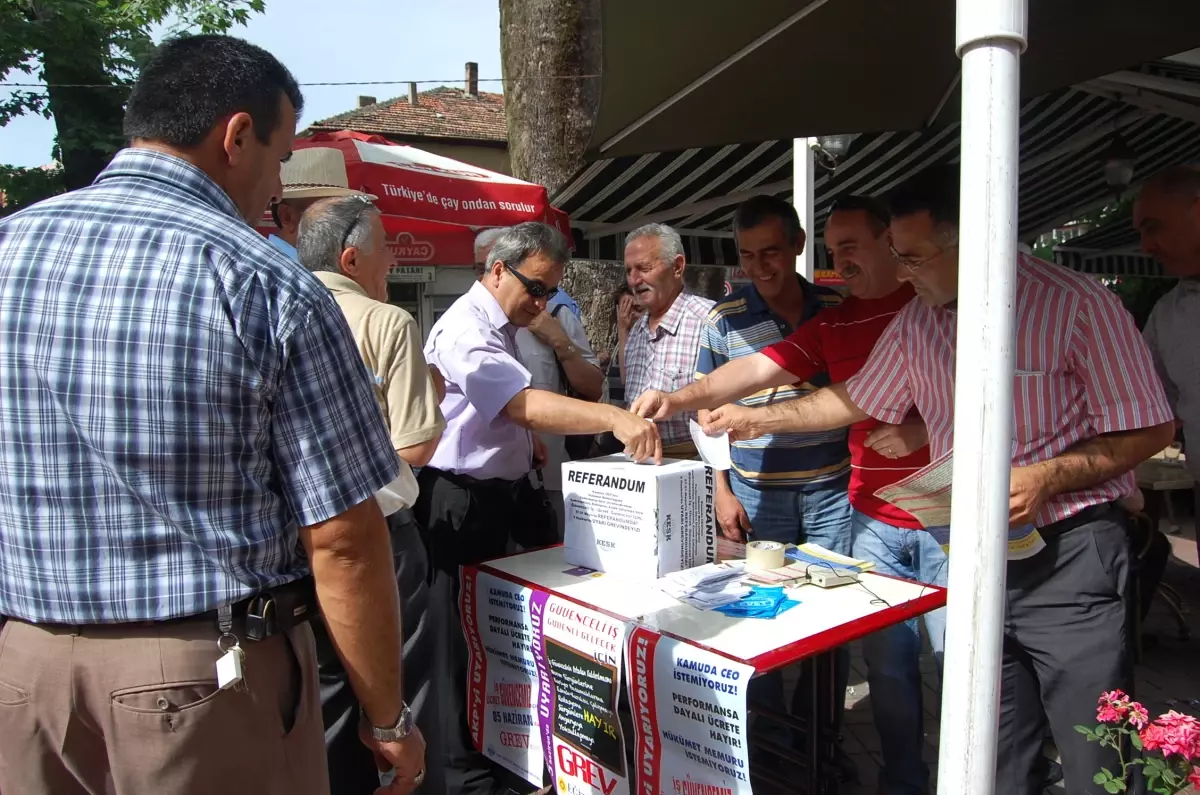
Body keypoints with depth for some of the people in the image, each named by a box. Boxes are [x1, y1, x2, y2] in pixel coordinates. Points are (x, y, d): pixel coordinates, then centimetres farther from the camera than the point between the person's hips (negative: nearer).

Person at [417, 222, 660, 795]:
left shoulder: (502, 328, 13)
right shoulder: (466, 330, -20)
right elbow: (526, 404, -35)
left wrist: (526, 440, 6)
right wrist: (613, 419, -45)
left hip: (503, 491, 10)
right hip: (463, 504, -10)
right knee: (467, 640, 0)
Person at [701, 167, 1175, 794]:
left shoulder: (1076, 304, -13)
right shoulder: (917, 321, 6)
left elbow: (1150, 429, -9)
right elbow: (858, 399, 18)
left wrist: (1048, 477, -22)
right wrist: (757, 420, 13)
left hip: (1069, 558, -5)